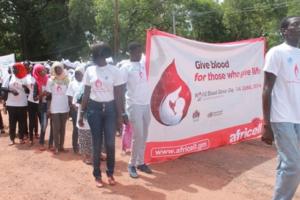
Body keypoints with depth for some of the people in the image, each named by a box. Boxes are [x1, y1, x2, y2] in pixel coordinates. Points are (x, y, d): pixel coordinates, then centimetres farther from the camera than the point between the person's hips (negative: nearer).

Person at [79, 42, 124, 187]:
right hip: (94, 109, 2)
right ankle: (97, 175, 20)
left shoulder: (114, 71, -6)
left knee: (110, 143, 2)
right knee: (96, 143, 7)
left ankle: (110, 173, 22)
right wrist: (82, 113, 4)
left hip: (110, 108, -2)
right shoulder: (89, 71, 2)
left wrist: (119, 115, -5)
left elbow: (118, 96, -3)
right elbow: (86, 94, 7)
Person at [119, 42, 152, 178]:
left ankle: (140, 162, 23)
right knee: (138, 136, -4)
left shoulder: (143, 64, 9)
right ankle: (132, 165, 12)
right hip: (134, 105, -6)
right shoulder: (126, 67, -7)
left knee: (144, 136, 11)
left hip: (146, 104, 6)